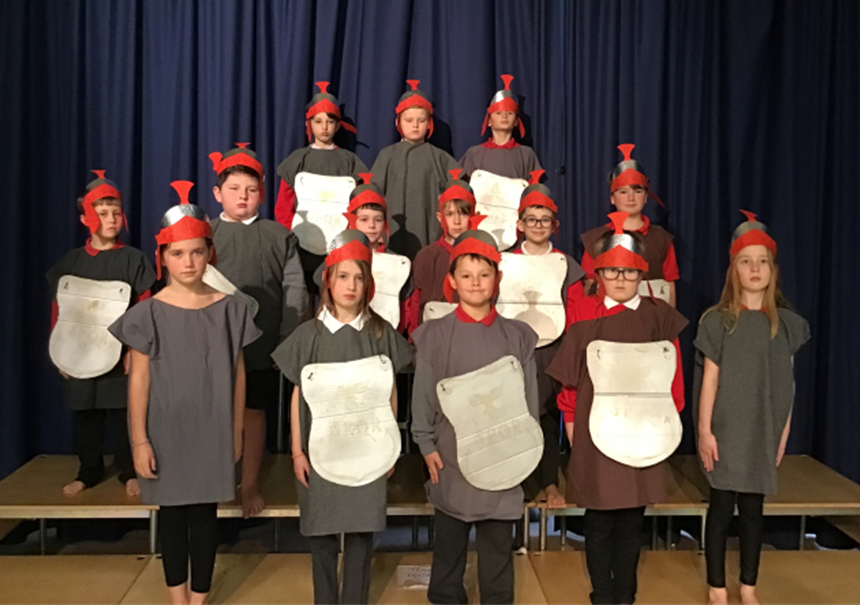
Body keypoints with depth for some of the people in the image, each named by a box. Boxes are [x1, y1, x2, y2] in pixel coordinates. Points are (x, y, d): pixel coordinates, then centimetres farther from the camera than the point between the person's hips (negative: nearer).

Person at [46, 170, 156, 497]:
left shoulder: (135, 259, -2)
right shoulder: (70, 262, 6)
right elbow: (58, 310, 9)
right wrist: (58, 351, 4)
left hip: (121, 354, -3)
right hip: (79, 354, 3)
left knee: (123, 415, 3)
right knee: (85, 415, 11)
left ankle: (129, 471, 16)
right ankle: (88, 471, 25)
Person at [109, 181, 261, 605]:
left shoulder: (229, 308, -2)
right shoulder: (148, 313, -6)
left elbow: (237, 374, 3)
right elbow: (138, 379, -5)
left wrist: (236, 431, 6)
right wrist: (140, 440, -6)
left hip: (212, 429, 1)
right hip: (166, 429, -1)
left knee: (205, 511, 10)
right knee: (172, 511, 12)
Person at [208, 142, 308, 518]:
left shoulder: (279, 236, 1)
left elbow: (295, 289, -2)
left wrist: (288, 339, -8)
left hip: (261, 343, 0)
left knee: (254, 413, 10)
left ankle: (250, 485, 24)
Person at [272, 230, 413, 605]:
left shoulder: (382, 333, 0)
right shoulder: (309, 334, -2)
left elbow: (390, 393, 6)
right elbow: (298, 396, 1)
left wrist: (392, 446, 6)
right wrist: (297, 451, -1)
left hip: (367, 450, 0)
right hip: (321, 449, 0)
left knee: (361, 531, 7)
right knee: (322, 533, 9)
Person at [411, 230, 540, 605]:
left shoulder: (517, 336, 2)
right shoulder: (433, 335, -2)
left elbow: (529, 396, 4)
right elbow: (423, 396, 0)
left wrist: (525, 447, 0)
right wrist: (427, 446, -3)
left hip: (503, 459, 1)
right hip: (451, 460, 0)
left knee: (498, 547, 10)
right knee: (448, 544, 12)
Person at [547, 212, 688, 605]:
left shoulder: (660, 317, 1)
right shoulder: (584, 315, -2)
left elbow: (673, 376, 4)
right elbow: (569, 377, 1)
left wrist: (670, 423, 3)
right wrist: (571, 426, 1)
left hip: (644, 435, 1)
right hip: (596, 433, -1)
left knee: (631, 523, 11)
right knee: (598, 522, 8)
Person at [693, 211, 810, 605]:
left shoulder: (787, 323, 4)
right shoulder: (718, 320, -4)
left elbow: (787, 382, 7)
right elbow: (710, 378, -5)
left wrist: (784, 432, 6)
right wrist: (704, 430, -8)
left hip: (764, 430, 2)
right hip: (726, 428, -2)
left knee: (752, 507, 11)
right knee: (722, 505, 4)